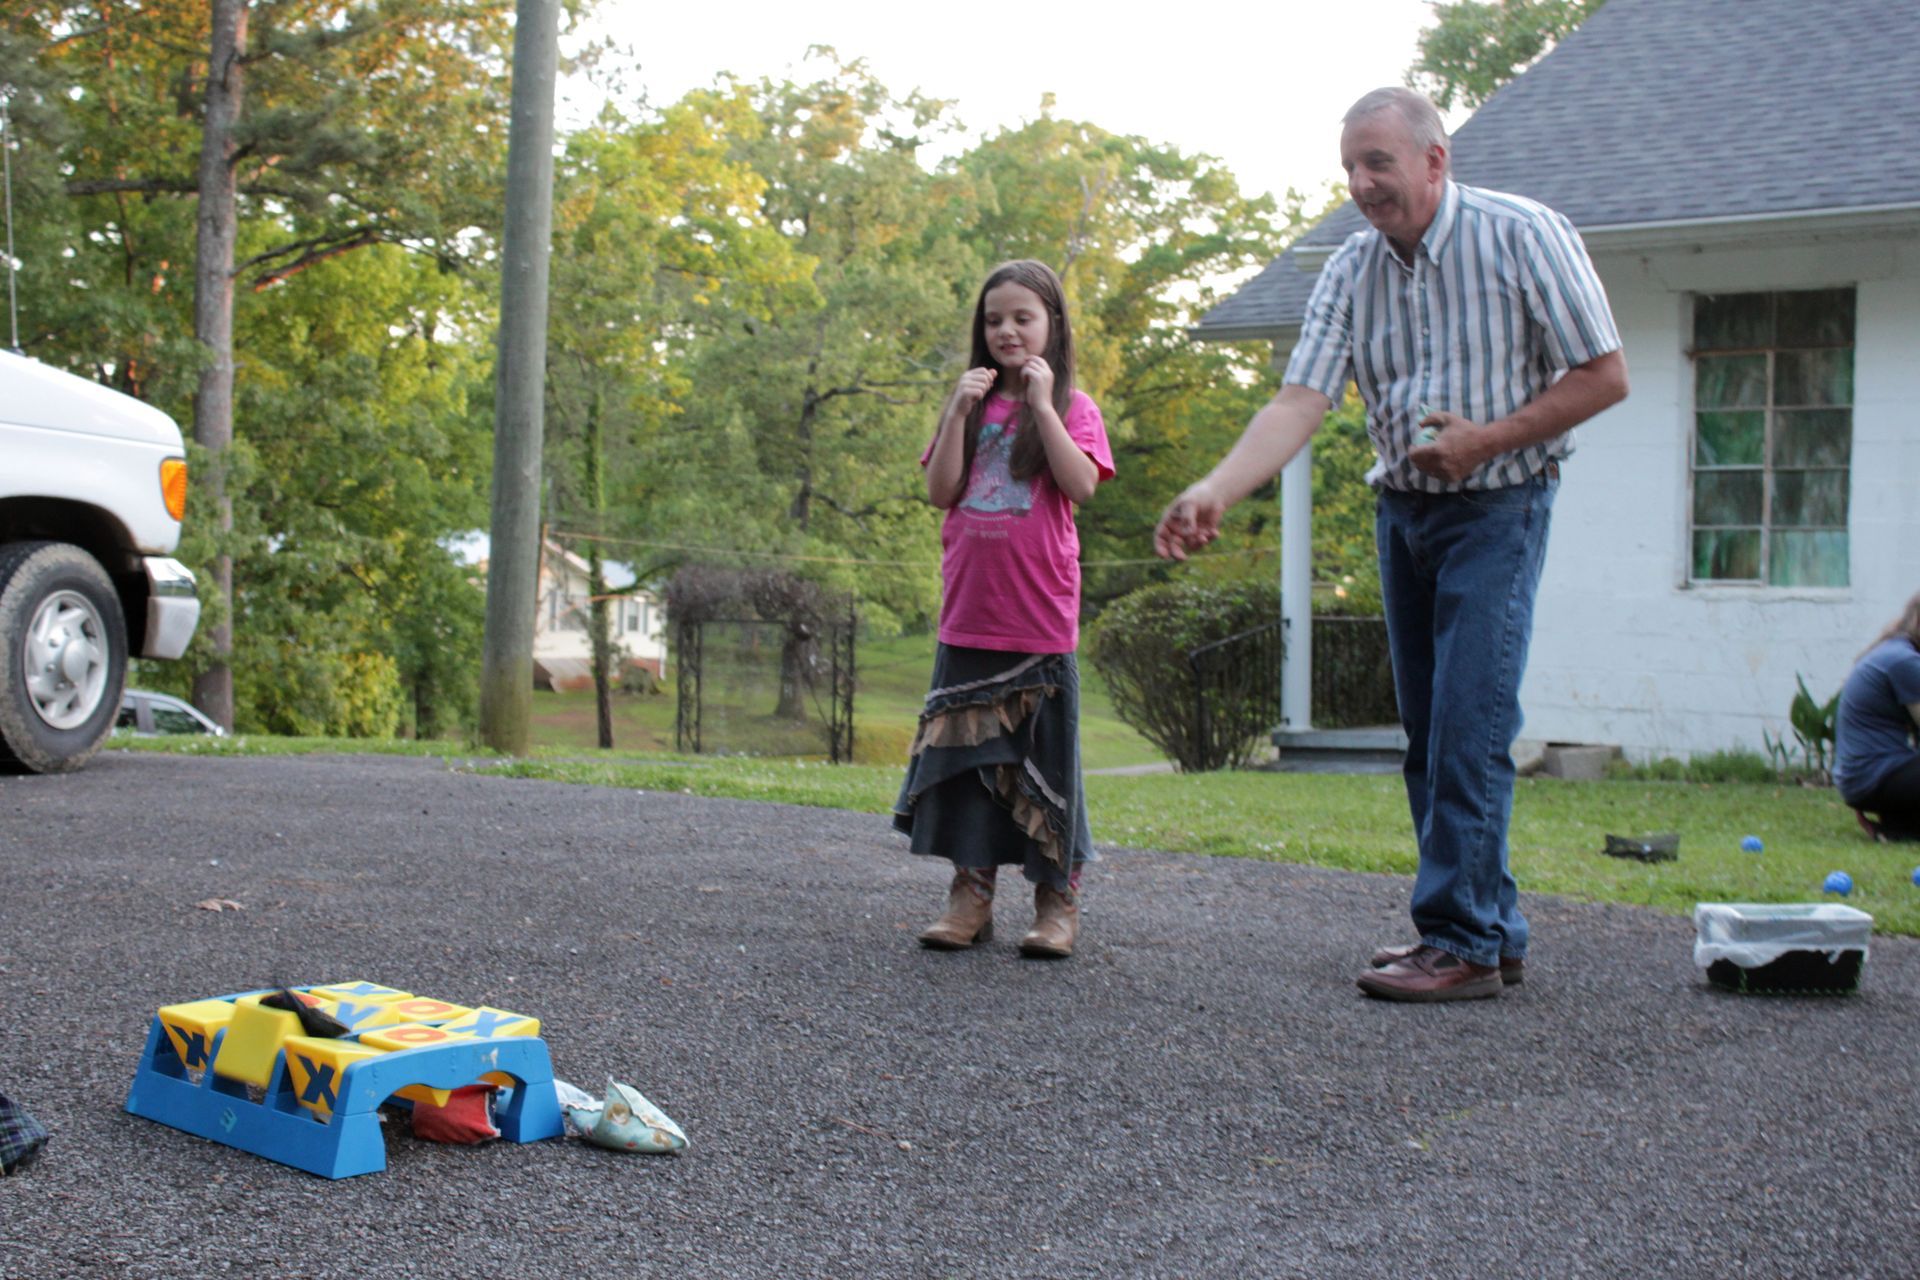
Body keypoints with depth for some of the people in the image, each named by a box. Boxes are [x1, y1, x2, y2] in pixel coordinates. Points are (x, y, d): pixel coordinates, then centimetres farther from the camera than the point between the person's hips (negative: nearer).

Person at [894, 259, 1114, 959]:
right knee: (965, 749, 6)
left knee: (1043, 755, 2)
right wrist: (957, 413, -7)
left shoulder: (1072, 408, 1)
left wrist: (1042, 403, -14)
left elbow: (1082, 486, -15)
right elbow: (941, 491, 2)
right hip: (969, 617, 4)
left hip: (1041, 618, -3)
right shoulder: (973, 404, 11)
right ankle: (971, 892, 13)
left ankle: (1058, 898, 10)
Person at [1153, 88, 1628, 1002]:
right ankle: (1492, 926, 17)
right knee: (1428, 731, 8)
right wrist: (1217, 490, -27)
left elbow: (1604, 375, -9)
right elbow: (1300, 401, -11)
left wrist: (1489, 437, -18)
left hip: (1496, 507, -6)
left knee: (1469, 724, -13)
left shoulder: (1523, 237, -12)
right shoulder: (1351, 272, 1)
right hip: (1402, 509, 6)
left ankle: (1463, 942, -9)